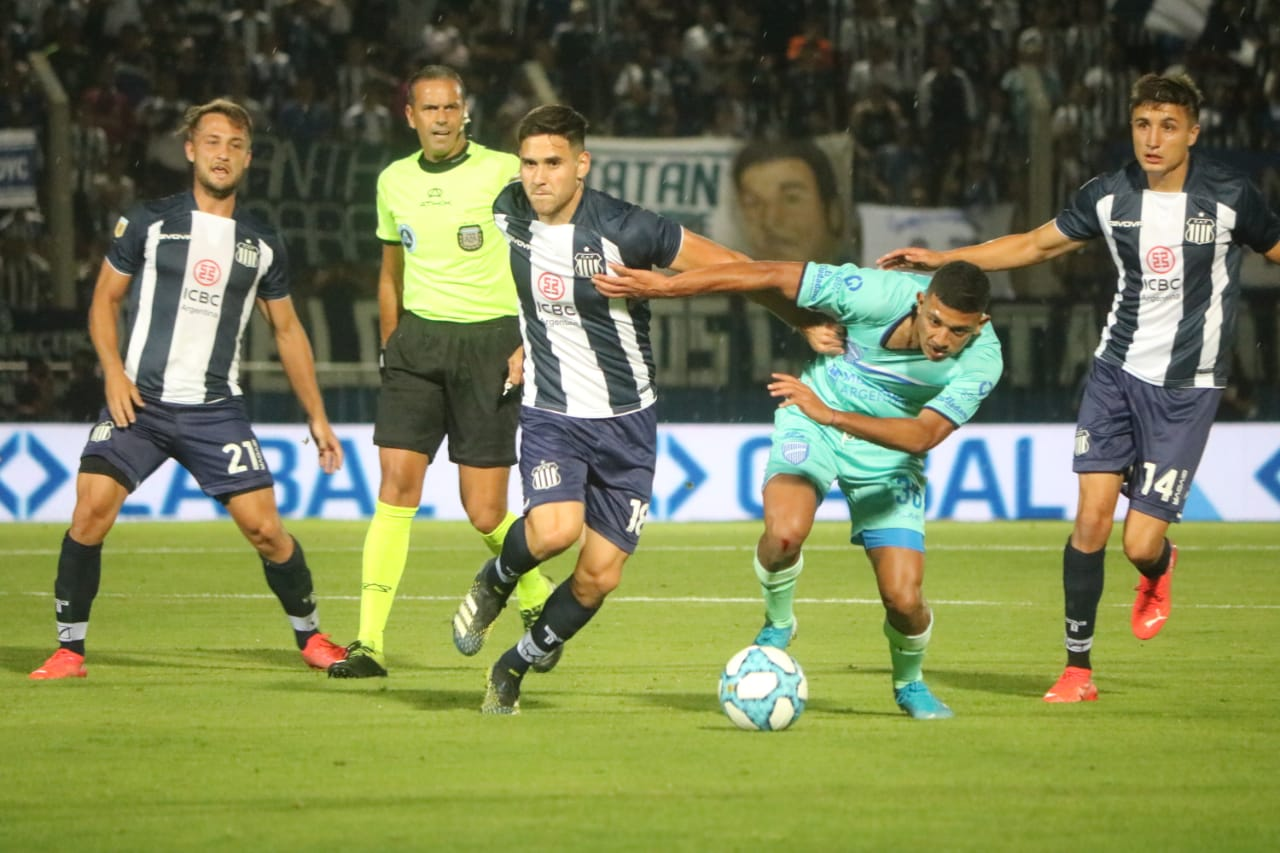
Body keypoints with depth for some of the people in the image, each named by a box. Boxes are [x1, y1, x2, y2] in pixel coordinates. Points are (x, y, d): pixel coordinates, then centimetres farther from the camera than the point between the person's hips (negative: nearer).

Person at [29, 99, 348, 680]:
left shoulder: (262, 244, 9)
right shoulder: (148, 222, 2)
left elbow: (287, 330, 18)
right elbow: (105, 299, 8)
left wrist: (316, 416, 14)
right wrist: (114, 372, -8)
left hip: (216, 411, 1)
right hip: (139, 401, -1)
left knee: (265, 528, -6)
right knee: (91, 511, -18)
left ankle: (310, 636, 18)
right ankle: (69, 649, -5)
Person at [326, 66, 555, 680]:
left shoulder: (503, 173, -5)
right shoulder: (394, 181, 10)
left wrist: (531, 344, -10)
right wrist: (390, 347, 17)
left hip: (490, 340, -3)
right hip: (417, 337, 3)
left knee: (484, 513, -3)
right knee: (396, 485, -11)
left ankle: (539, 603, 26)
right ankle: (370, 642, -12)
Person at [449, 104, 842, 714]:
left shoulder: (625, 229, -18)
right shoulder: (506, 214, -6)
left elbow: (732, 268, -9)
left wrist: (805, 323, -8)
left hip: (626, 422, 0)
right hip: (550, 413, 1)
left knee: (599, 577, -1)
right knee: (554, 531, -27)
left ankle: (516, 667, 24)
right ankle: (494, 583, 6)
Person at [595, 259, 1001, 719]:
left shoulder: (982, 360, -25)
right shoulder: (879, 294, -28)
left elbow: (923, 436, -33)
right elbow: (771, 275, -20)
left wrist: (832, 415, -46)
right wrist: (663, 285, -18)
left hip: (889, 455, 1)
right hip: (813, 425, -1)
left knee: (904, 599, -10)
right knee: (784, 531, -32)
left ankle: (909, 684, 25)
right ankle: (777, 625, 1)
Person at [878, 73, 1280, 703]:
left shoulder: (1229, 196, -9)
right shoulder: (1109, 196, 0)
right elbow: (1036, 245, 13)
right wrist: (941, 259, 8)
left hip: (1187, 389, -2)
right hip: (1117, 368, 2)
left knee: (1141, 544, -8)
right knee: (1092, 515, -10)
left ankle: (1158, 571, 31)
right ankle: (1078, 668, 4)